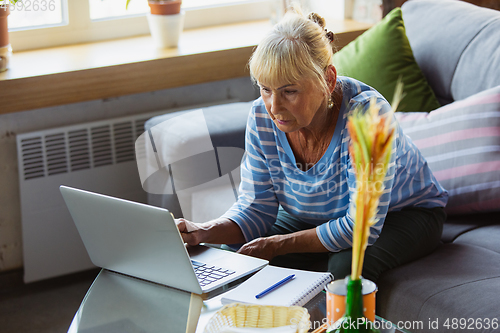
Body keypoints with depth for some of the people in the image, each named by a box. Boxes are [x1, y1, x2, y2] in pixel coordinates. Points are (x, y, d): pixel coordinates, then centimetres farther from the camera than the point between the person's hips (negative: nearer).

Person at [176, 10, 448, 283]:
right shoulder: (262, 116, -18)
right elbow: (257, 207, -12)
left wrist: (279, 245, -29)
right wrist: (203, 232, -32)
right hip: (317, 218, 4)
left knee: (347, 265, -35)